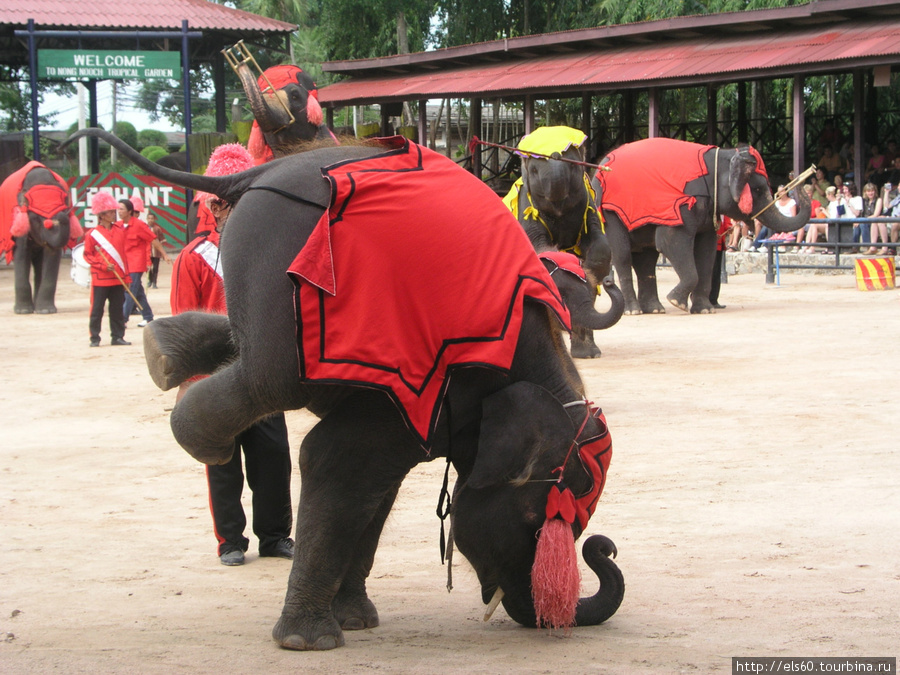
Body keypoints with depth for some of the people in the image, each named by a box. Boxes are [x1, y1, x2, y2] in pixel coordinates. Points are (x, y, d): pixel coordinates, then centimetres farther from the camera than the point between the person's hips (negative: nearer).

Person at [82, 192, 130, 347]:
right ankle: (94, 338, 5)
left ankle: (117, 336, 13)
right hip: (100, 278, -4)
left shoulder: (120, 231, 8)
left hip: (118, 278, 4)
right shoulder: (92, 234, -4)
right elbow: (88, 255, -4)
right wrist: (103, 265, -14)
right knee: (97, 309, -1)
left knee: (117, 309, 6)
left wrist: (126, 274, 14)